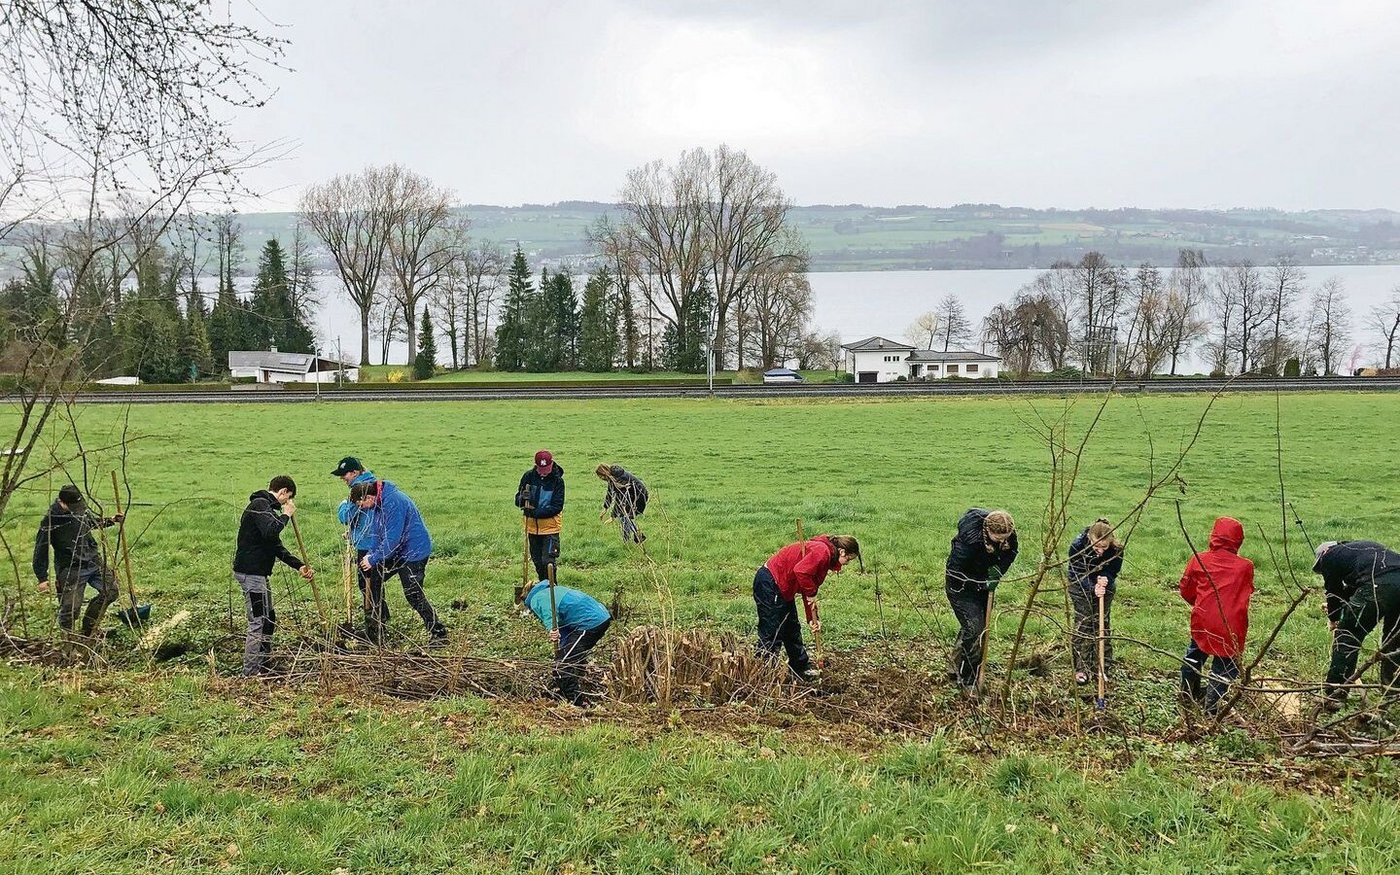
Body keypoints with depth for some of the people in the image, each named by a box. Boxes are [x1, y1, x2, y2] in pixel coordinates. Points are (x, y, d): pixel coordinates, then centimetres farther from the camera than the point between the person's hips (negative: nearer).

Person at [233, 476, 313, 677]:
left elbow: (276, 546, 23)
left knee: (268, 619, 18)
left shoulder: (266, 506, 20)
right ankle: (250, 673, -4)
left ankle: (263, 668, 26)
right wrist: (286, 515, -14)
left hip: (257, 572, 11)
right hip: (251, 572, -11)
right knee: (258, 623, -8)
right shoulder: (260, 504, -12)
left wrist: (299, 565, 17)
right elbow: (270, 531, -31)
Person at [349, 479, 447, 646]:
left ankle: (439, 634, -4)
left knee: (413, 595, -10)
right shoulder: (379, 502, 3)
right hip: (398, 552, 10)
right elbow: (377, 530, 9)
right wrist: (370, 553, -5)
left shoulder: (393, 503, -28)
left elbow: (392, 539, -29)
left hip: (414, 552, -10)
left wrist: (373, 559, -21)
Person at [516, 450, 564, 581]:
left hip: (550, 526, -4)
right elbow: (517, 501, 1)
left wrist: (535, 513, -22)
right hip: (532, 526, 4)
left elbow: (557, 507, -13)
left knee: (548, 561, -9)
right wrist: (522, 499, -24)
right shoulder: (528, 476, -3)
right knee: (537, 560, 14)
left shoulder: (558, 480, -11)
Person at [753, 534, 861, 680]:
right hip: (769, 584, -11)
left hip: (782, 589, 11)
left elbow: (809, 590, 18)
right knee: (772, 634, -9)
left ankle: (802, 669, 36)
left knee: (792, 630, 22)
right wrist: (812, 593, -19)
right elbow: (800, 571, -34)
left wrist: (813, 619, 15)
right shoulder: (822, 551, -19)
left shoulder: (826, 556, 13)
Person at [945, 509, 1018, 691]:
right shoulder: (969, 541, -37)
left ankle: (956, 669, 34)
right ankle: (967, 681, -4)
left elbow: (1011, 552, 2)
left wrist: (998, 569, -17)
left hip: (984, 584, 7)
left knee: (975, 627, 17)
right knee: (974, 629, -15)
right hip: (961, 587, -7)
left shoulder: (1007, 535, -19)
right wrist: (982, 584, -32)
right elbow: (955, 572, -31)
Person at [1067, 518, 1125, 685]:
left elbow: (1112, 573, -19)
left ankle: (1102, 667, 12)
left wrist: (1105, 583, -41)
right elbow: (1078, 574, -26)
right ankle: (1081, 668, 2)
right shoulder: (1078, 546, -33)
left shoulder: (1116, 550, -29)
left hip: (1105, 587, 2)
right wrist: (1092, 589, -43)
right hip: (1081, 587, -1)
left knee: (1103, 624, 3)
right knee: (1082, 624, -4)